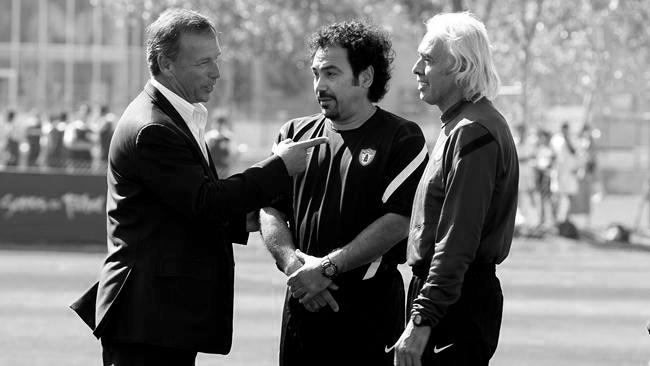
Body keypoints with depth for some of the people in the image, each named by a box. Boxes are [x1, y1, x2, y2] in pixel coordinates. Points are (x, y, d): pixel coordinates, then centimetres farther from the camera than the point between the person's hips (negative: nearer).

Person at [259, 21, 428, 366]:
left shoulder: (402, 139, -2)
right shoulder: (295, 134, 12)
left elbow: (397, 222, -11)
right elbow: (270, 211, 9)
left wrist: (327, 267, -15)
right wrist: (294, 264, -10)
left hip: (371, 302, -4)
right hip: (302, 301, 4)